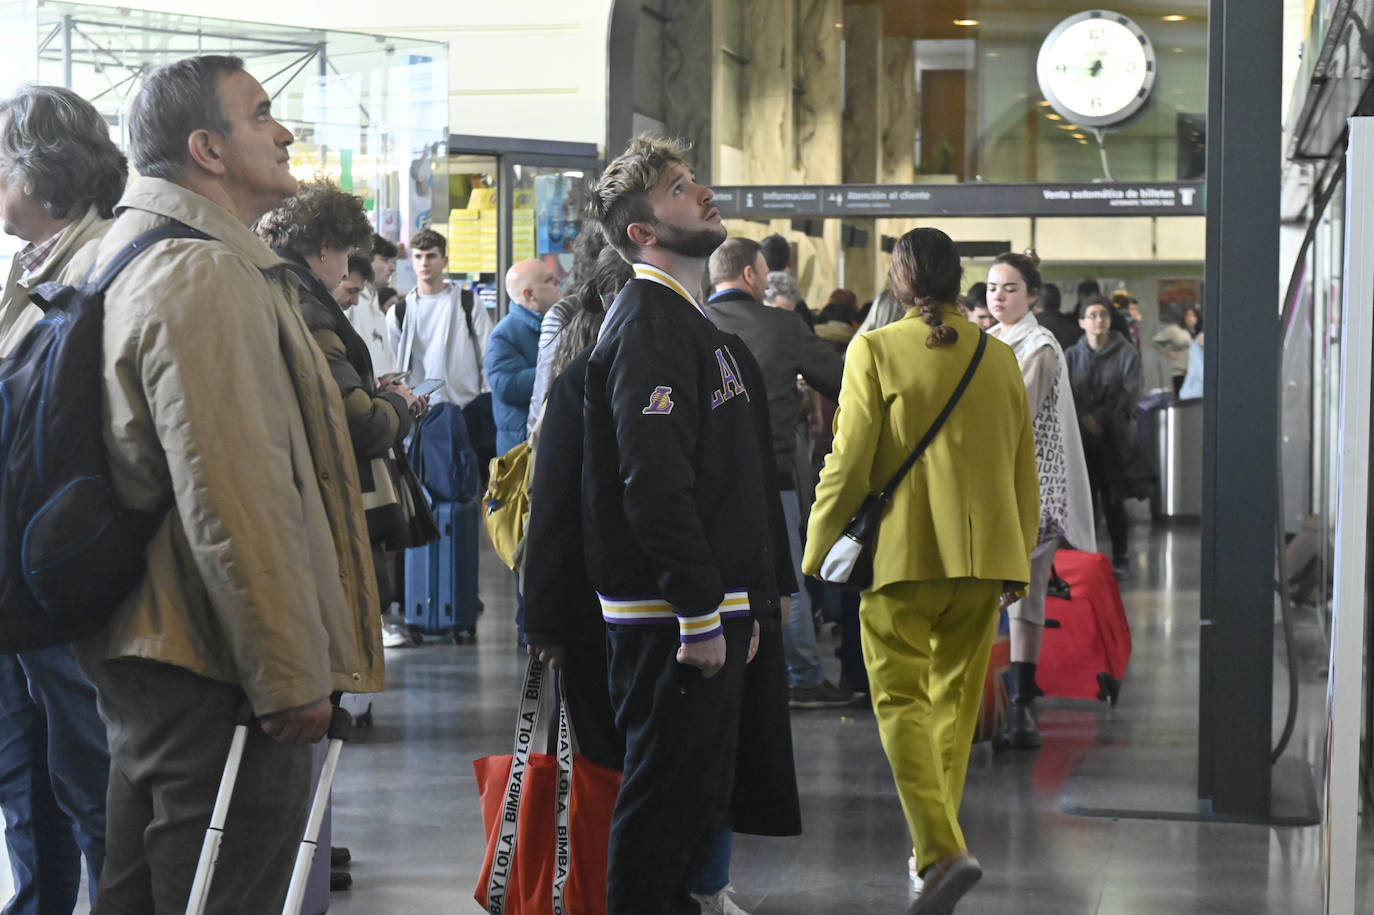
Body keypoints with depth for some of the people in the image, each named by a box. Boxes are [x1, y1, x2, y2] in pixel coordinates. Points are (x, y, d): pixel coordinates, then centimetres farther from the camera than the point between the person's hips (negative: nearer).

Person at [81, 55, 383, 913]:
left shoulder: (138, 255, 15)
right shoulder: (207, 275, -19)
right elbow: (235, 498, -24)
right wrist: (293, 675, -20)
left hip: (147, 647, 11)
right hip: (214, 671, -11)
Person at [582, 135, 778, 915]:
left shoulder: (690, 321, 19)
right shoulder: (649, 324, -14)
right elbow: (655, 483, -23)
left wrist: (746, 602, 19)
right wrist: (699, 615, -23)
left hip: (712, 611, 10)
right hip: (675, 621, -10)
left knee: (697, 799, 16)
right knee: (667, 800, -4)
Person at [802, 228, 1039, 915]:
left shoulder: (875, 351, -6)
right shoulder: (999, 357, 7)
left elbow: (849, 466, -8)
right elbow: (1023, 470, 12)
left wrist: (815, 556, 2)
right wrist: (1018, 561, 23)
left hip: (903, 553, -4)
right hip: (983, 553, 4)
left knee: (901, 702, 0)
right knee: (955, 699, 16)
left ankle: (943, 850, -17)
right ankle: (935, 842, 25)